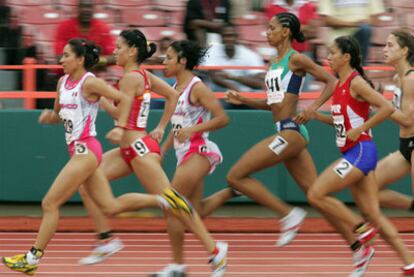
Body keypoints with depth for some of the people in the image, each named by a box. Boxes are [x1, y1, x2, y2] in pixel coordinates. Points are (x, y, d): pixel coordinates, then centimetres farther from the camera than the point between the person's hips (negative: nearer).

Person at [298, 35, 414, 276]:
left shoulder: (356, 83, -12)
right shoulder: (340, 85, 15)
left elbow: (387, 108, -19)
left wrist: (360, 129, -18)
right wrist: (315, 115, 13)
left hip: (361, 152, -9)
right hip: (352, 154, 9)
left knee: (316, 194, -11)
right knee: (372, 213, 5)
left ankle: (361, 232, -3)